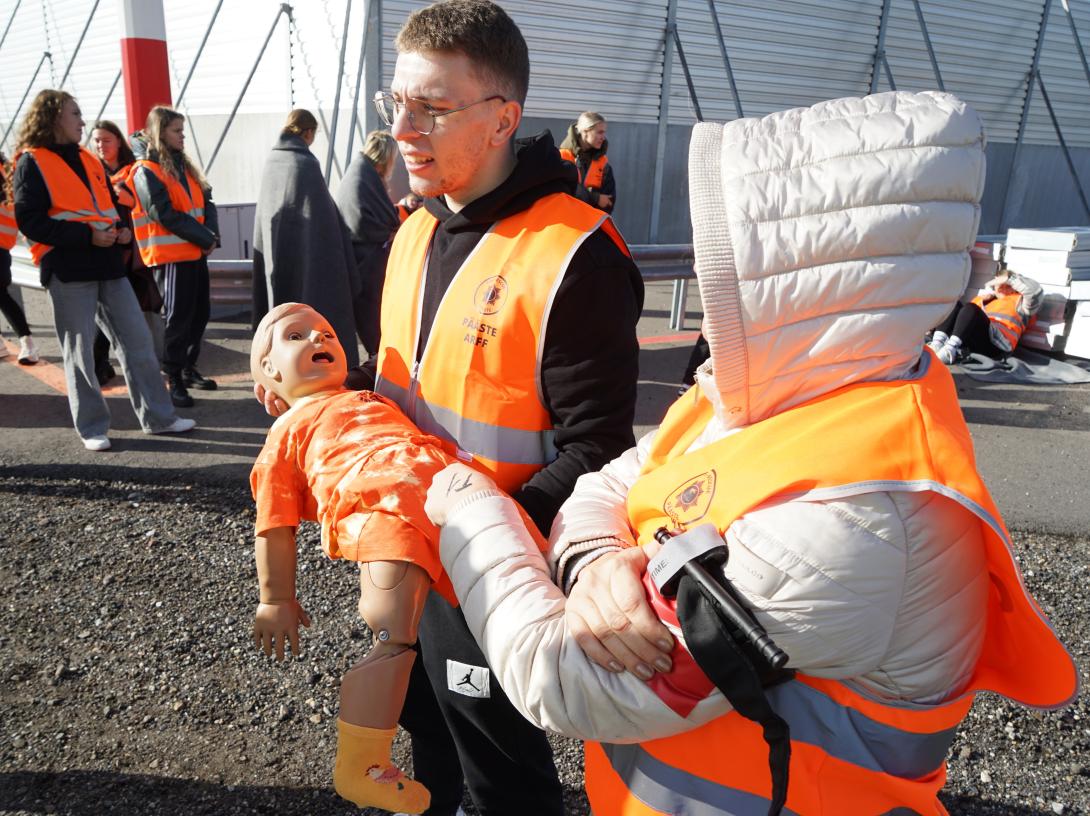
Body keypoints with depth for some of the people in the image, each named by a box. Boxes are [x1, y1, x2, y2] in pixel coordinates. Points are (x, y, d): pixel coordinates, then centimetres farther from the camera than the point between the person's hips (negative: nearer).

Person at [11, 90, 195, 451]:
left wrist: (121, 229, 3)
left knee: (137, 339, 5)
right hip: (68, 269, -6)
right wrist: (86, 235, -19)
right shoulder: (32, 163, -3)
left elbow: (110, 204, 25)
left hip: (106, 263, 6)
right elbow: (30, 221, -11)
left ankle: (158, 416, 12)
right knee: (79, 351, 2)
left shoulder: (88, 160, 17)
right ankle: (91, 428, 12)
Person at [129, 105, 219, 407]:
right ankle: (173, 379, 4)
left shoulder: (184, 166, 15)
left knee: (200, 313, 13)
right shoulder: (146, 171, -9)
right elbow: (166, 215, -16)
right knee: (178, 318, -5)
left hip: (196, 252, 8)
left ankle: (188, 369, 26)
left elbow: (207, 203, 11)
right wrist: (206, 238, -14)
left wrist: (212, 235, -6)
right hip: (170, 256, -8)